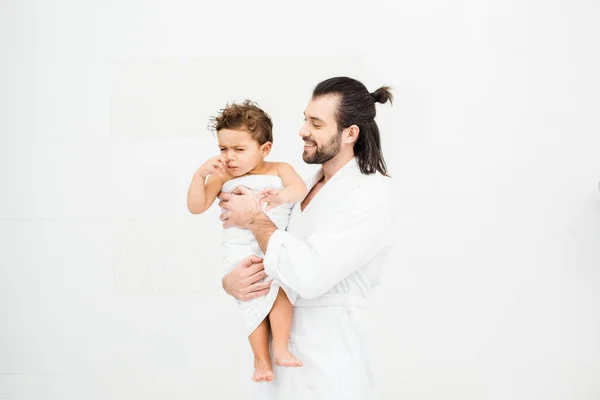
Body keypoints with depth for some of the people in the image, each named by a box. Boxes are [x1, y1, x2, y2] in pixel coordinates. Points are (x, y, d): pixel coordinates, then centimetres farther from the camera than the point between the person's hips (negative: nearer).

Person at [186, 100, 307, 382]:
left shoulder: (279, 170, 8)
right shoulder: (222, 177, 6)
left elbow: (300, 189, -10)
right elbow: (196, 207, 1)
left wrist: (282, 195, -32)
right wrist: (200, 175, -12)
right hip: (242, 250, -1)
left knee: (281, 285, -19)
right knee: (254, 296, -11)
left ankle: (280, 349, -9)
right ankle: (261, 358, 1)